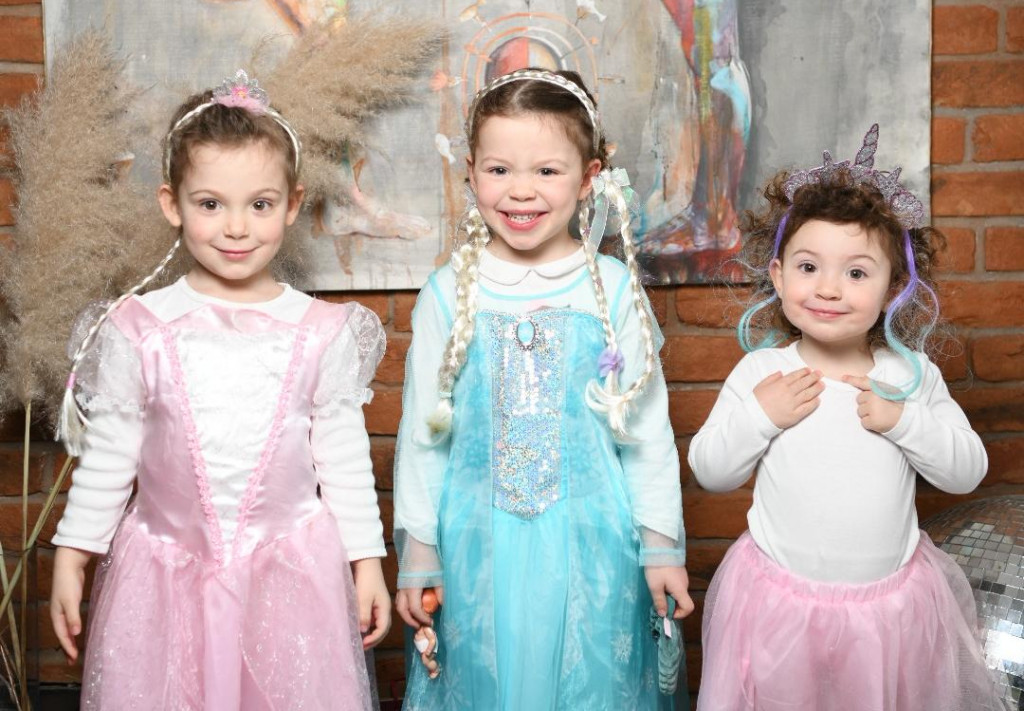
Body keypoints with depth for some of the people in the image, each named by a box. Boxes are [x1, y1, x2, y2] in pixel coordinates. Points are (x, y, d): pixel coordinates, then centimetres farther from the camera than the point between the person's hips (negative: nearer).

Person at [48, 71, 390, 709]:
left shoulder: (323, 333, -4)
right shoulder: (138, 332, -5)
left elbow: (346, 459, 2)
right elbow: (106, 456, 3)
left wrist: (367, 560, 3)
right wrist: (72, 555, 3)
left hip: (291, 572, 0)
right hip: (166, 575, 0)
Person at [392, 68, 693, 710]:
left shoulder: (614, 290, -4)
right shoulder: (449, 294, -2)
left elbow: (648, 426, 1)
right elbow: (422, 432, 3)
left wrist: (661, 546, 2)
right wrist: (417, 551, 4)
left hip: (591, 547, 0)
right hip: (478, 548, 1)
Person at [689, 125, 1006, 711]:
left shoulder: (911, 374, -3)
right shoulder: (761, 372, -7)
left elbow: (969, 471, -3)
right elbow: (709, 471, -3)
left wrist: (901, 420, -17)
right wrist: (759, 416, -18)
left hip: (891, 604, 1)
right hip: (781, 596, -1)